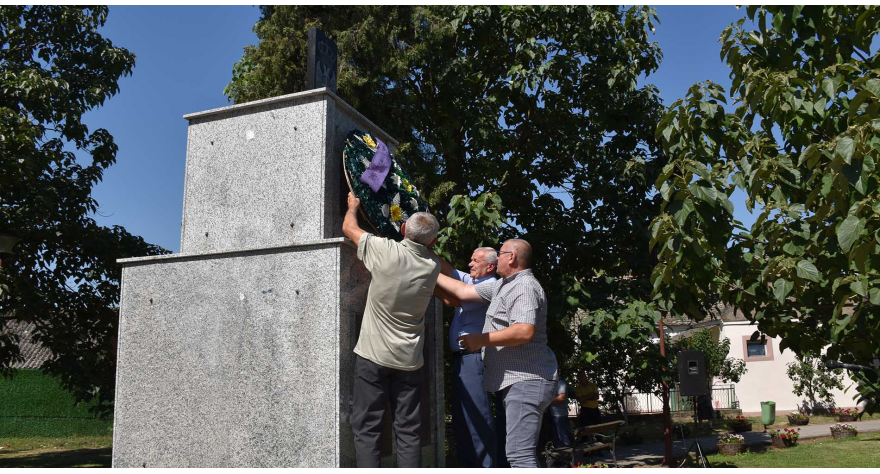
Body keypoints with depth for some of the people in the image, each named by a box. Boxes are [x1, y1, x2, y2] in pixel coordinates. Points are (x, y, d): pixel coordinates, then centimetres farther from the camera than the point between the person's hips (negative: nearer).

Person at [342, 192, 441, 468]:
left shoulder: (386, 251, -13)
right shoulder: (432, 268, -3)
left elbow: (348, 226, 3)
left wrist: (353, 205, 23)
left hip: (373, 357, -3)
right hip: (409, 362, 3)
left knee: (366, 428, 4)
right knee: (409, 431, 9)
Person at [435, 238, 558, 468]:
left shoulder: (524, 287, -15)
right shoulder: (502, 285, 17)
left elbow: (524, 331, -28)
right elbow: (463, 291, 19)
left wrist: (482, 339, -19)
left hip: (527, 380, -11)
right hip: (516, 380, 11)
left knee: (519, 453, -17)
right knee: (518, 450, 17)